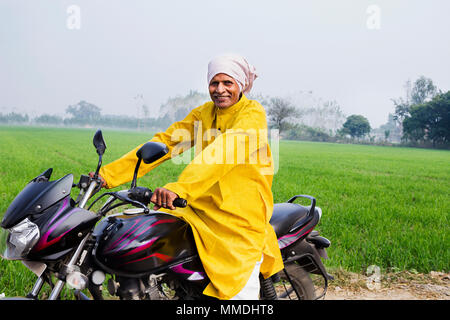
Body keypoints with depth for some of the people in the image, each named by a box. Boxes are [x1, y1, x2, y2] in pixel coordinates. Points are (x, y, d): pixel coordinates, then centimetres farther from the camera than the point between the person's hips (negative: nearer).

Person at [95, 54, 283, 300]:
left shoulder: (253, 113, -9)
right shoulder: (203, 113, 10)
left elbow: (226, 150, -27)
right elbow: (165, 142, 3)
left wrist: (179, 187, -42)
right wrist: (109, 173, -6)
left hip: (242, 218, -5)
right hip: (204, 210, 6)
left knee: (239, 292, -8)